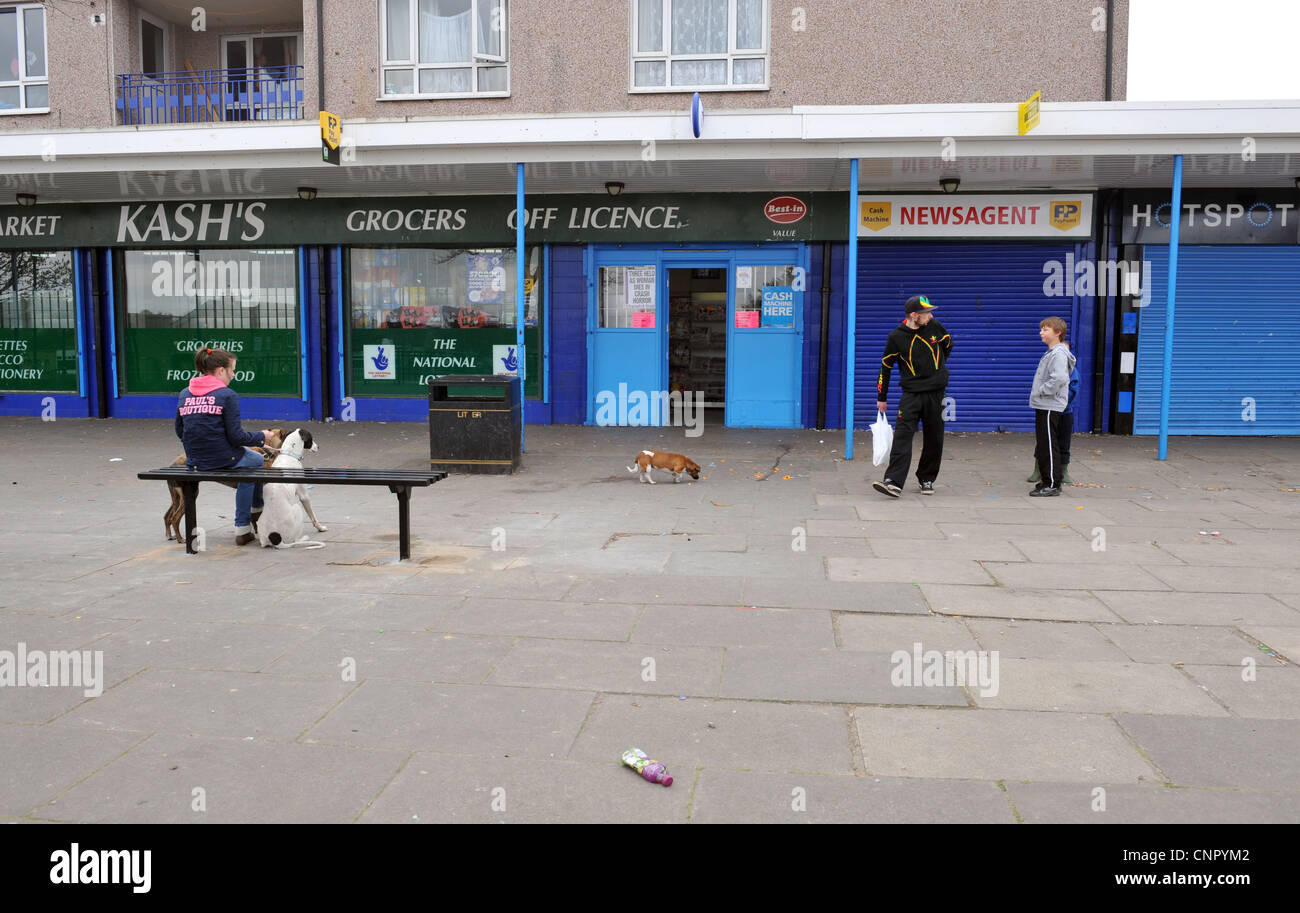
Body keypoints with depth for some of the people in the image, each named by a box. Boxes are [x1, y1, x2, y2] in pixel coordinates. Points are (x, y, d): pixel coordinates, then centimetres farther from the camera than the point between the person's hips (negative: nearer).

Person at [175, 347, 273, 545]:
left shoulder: (184, 394, 7)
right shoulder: (227, 395, -12)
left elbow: (180, 431, 13)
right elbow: (236, 436, -15)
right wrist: (261, 436, 2)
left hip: (195, 461, 7)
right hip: (224, 459, -6)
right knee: (256, 461, 28)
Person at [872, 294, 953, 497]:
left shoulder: (934, 326, 1)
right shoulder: (896, 337, -7)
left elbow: (948, 344, 23)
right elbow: (885, 366, 3)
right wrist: (881, 398, 7)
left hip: (936, 393, 3)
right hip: (911, 393, -3)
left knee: (934, 439, 7)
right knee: (902, 435, -15)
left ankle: (927, 479, 23)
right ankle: (894, 482, -21)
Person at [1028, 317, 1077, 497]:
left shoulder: (1059, 354, -15)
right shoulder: (1050, 353, 17)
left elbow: (1059, 379, -27)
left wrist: (1042, 391, -16)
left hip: (1050, 407, -10)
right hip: (1043, 406, 10)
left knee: (1049, 446, -8)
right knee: (1043, 446, 15)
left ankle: (1052, 485, -5)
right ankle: (1048, 481, 23)